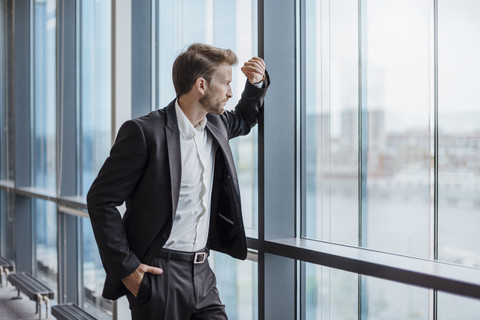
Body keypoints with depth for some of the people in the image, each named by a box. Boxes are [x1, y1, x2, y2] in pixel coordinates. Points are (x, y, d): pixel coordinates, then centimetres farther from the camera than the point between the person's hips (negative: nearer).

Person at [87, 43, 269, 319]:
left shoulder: (215, 126, 9)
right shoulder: (145, 132, -14)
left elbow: (243, 119, 33)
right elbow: (101, 199, -12)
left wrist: (257, 84, 13)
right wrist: (126, 267, -15)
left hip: (202, 274, 7)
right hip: (157, 276, -6)